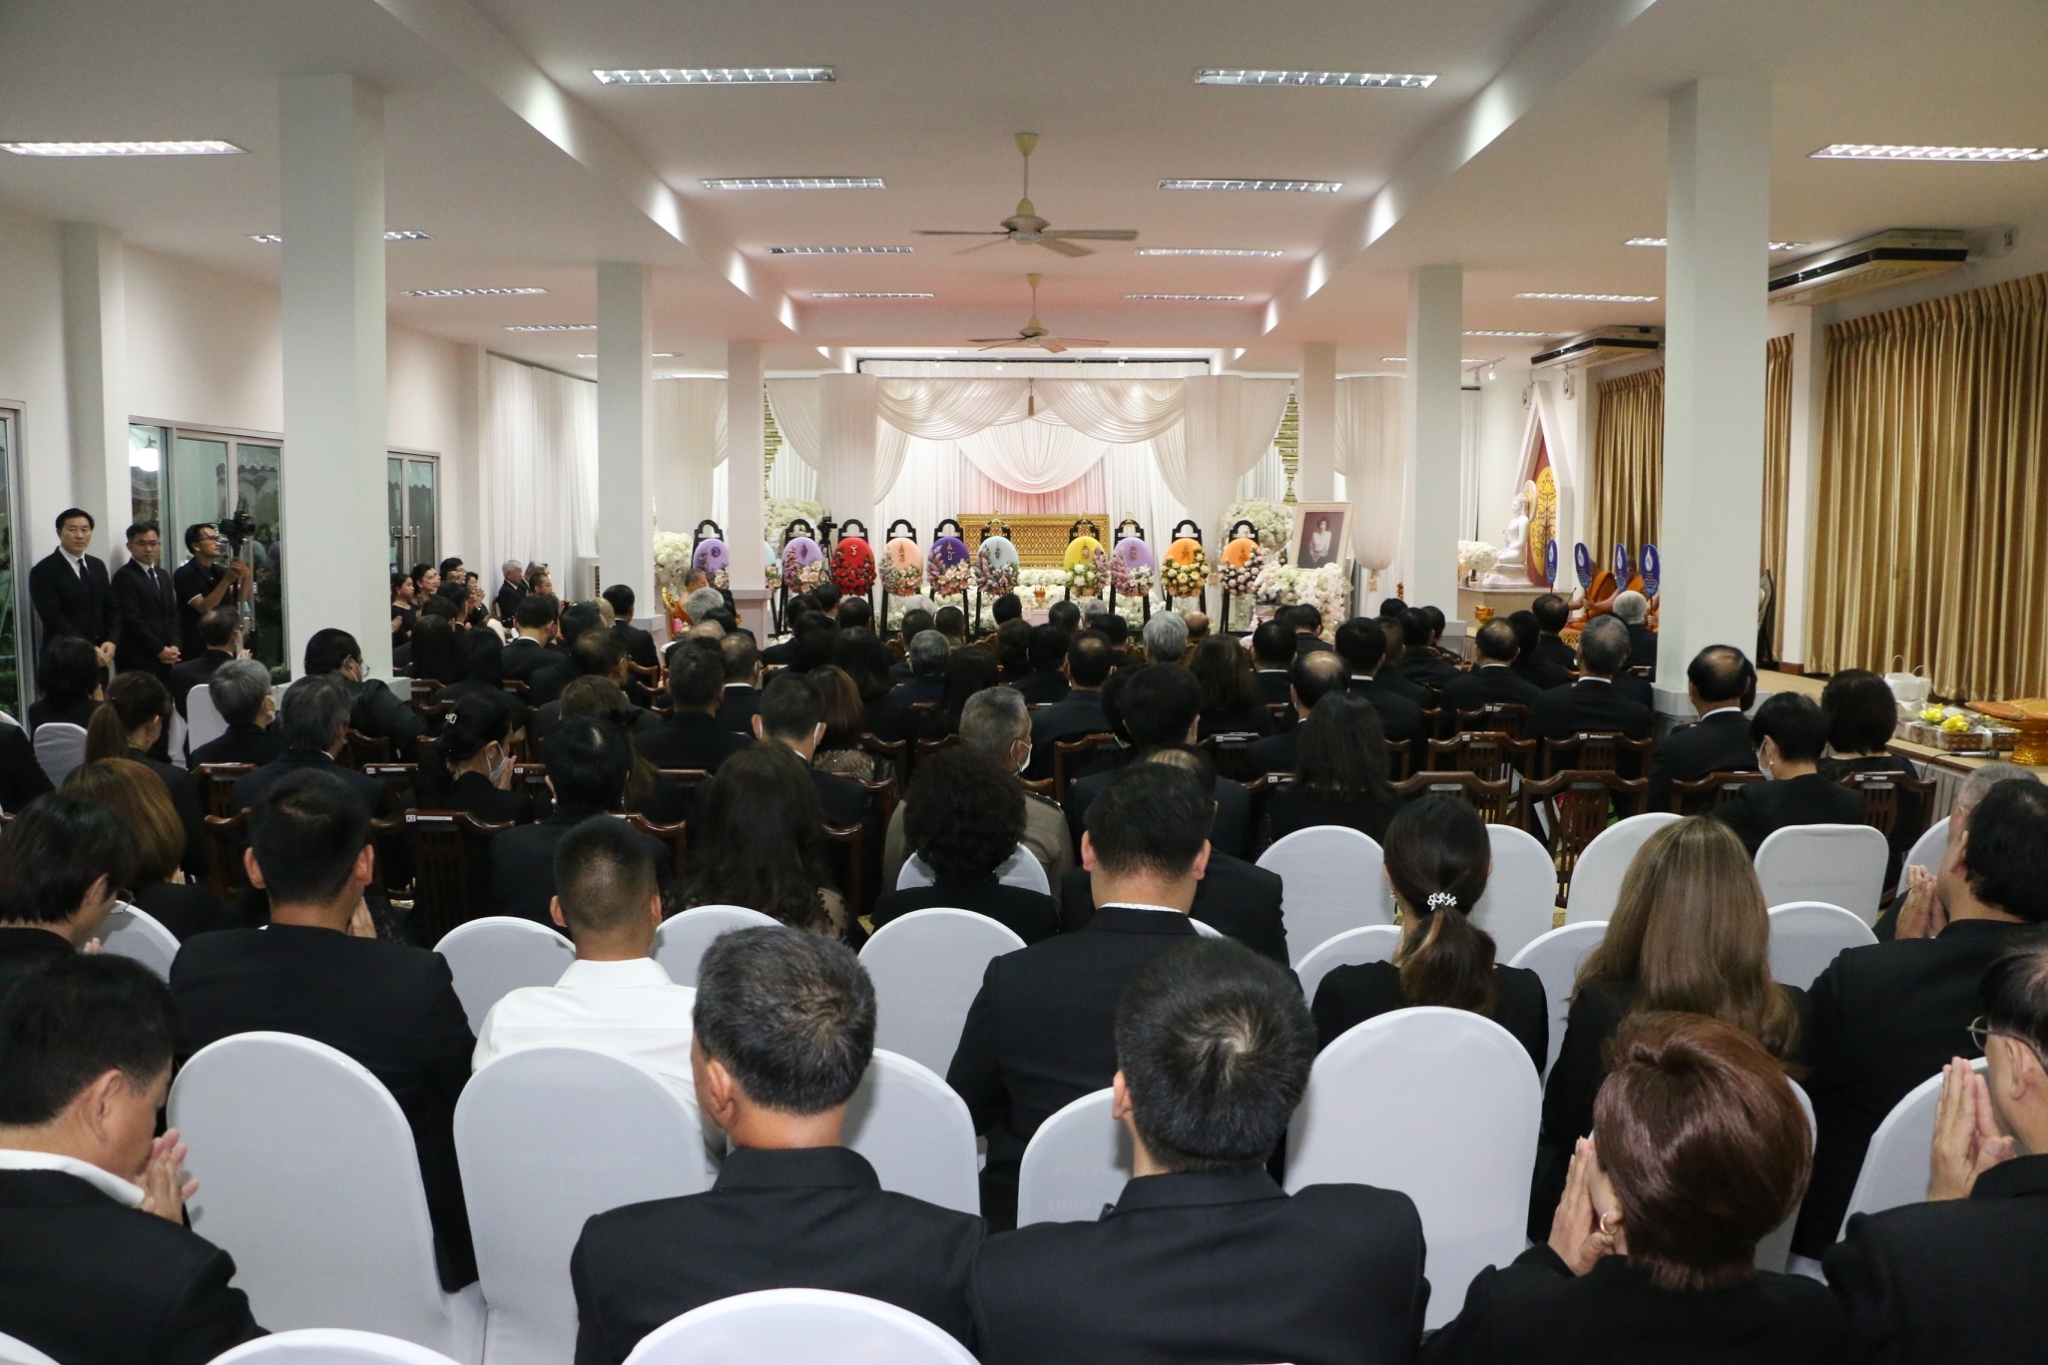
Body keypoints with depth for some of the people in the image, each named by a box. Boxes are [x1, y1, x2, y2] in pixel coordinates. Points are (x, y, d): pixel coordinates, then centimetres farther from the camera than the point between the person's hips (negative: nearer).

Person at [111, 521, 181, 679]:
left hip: (165, 658, 7)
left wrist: (173, 646, 1)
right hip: (137, 661, -7)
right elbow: (132, 620, -13)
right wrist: (159, 650, -11)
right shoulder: (124, 576, -7)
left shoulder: (163, 575, 19)